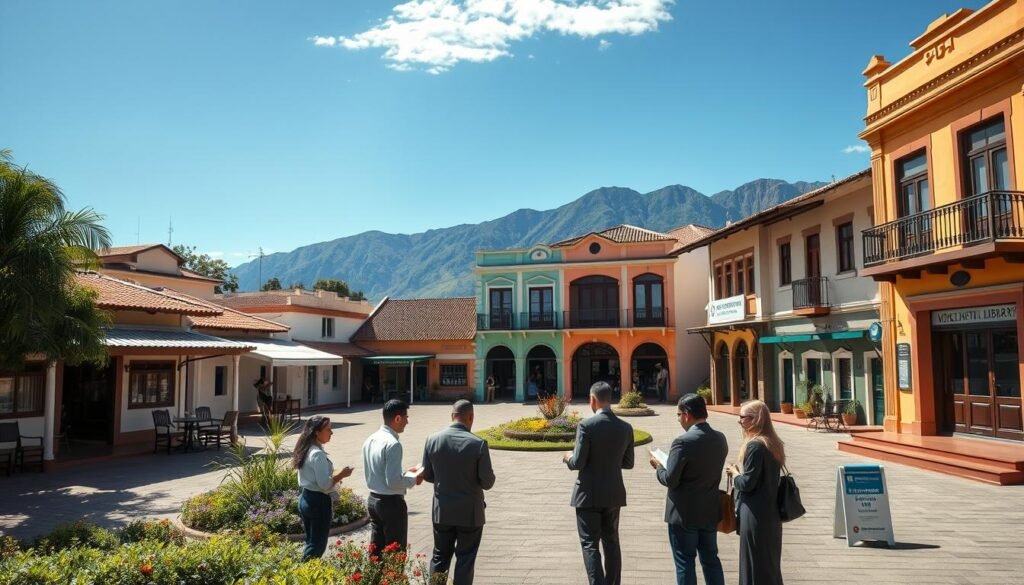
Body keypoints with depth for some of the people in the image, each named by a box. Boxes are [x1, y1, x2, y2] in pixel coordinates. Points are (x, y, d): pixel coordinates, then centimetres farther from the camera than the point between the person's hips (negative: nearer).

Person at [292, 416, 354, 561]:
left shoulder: (306, 450, 8)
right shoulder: (318, 454, -21)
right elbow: (325, 484, -23)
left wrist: (334, 476, 13)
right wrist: (341, 475, -11)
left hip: (305, 499, 9)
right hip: (318, 501, -9)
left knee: (311, 542, 19)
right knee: (317, 545, 2)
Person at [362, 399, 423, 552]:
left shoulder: (370, 441, 6)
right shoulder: (392, 444, -21)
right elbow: (393, 482, -24)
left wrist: (406, 473, 12)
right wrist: (414, 478, -8)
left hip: (373, 499, 8)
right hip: (392, 503, -8)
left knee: (376, 550, 16)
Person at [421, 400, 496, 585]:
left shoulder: (433, 440, -7)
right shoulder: (478, 444, -17)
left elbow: (427, 475, 3)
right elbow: (487, 483, -14)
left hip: (442, 511, 3)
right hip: (470, 513, -3)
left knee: (440, 557, 18)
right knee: (465, 559, 11)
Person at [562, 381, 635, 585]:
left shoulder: (586, 425, -17)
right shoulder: (625, 427, 0)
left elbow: (578, 463, -16)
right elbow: (628, 463, 7)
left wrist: (568, 458, 5)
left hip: (589, 495, -5)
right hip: (614, 494, 5)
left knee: (590, 544, 2)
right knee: (611, 542, 16)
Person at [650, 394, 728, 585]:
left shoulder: (683, 442, -22)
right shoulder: (720, 439, 0)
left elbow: (670, 480, -20)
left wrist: (658, 466, -1)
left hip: (684, 514, -6)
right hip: (710, 511, 6)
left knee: (685, 563, 6)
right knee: (711, 559, 18)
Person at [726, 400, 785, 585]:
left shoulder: (755, 445, -20)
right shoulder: (773, 443, 8)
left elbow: (747, 483, -20)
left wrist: (734, 473, -2)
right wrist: (740, 472, 10)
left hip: (756, 514, -9)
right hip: (770, 511, 9)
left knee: (756, 565, 3)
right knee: (770, 563, 17)